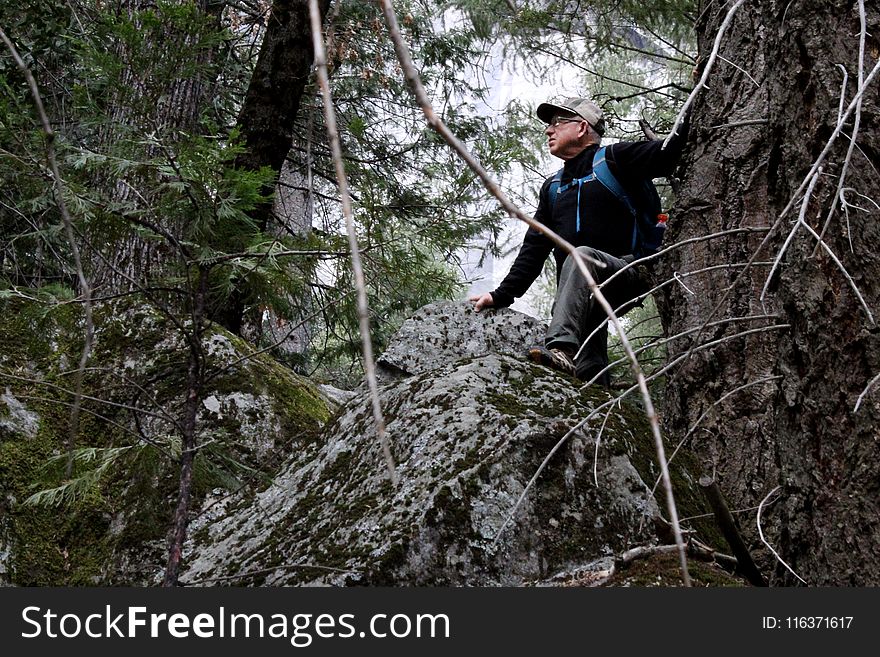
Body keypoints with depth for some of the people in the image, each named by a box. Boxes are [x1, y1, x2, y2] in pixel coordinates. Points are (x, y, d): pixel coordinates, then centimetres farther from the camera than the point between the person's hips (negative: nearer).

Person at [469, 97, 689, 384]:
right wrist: (501, 295, 14)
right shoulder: (552, 187, 24)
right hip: (576, 295, 6)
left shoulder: (614, 159, 6)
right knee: (589, 373, -10)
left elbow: (667, 155, -10)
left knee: (583, 255, -37)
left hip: (626, 274, -6)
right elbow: (534, 248, 22)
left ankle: (562, 347, -53)